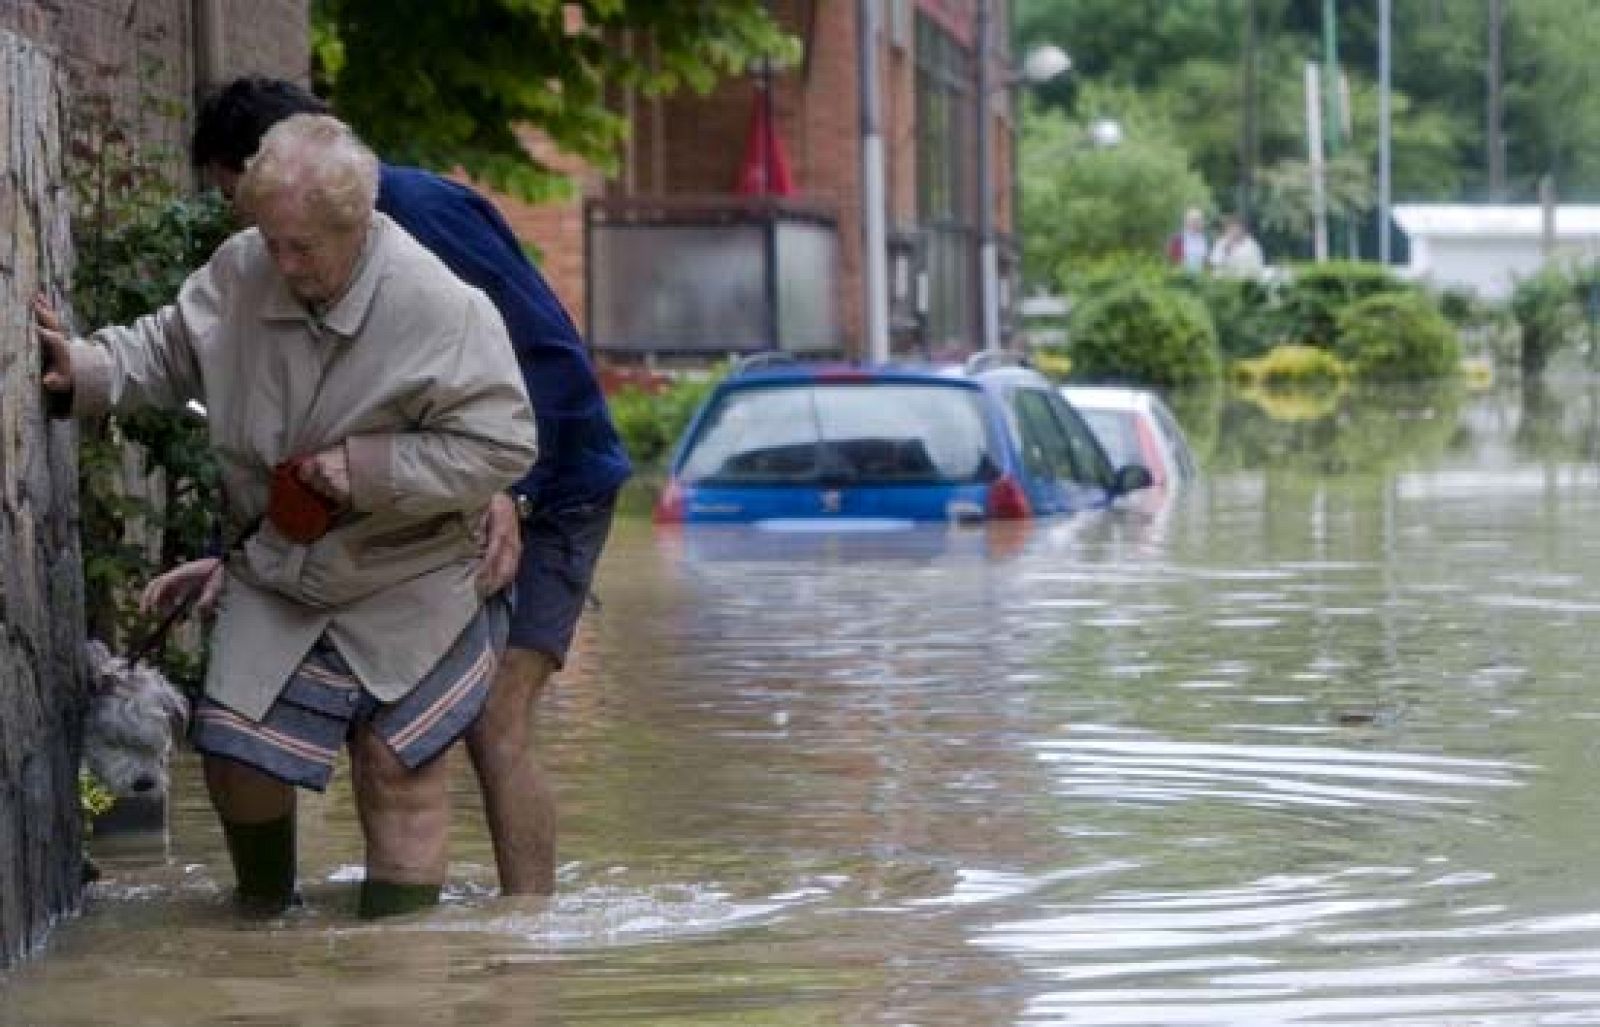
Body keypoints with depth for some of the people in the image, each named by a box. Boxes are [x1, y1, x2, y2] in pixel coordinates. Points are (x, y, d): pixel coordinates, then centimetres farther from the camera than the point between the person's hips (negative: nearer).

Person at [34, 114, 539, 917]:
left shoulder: (440, 309, -24)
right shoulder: (240, 271, -11)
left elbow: (503, 447, -20)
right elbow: (167, 351, 7)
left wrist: (373, 467, -26)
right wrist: (84, 371, -11)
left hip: (404, 587, -4)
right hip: (275, 573, 4)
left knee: (398, 763, 3)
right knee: (236, 748, 1)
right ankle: (263, 910, 29)